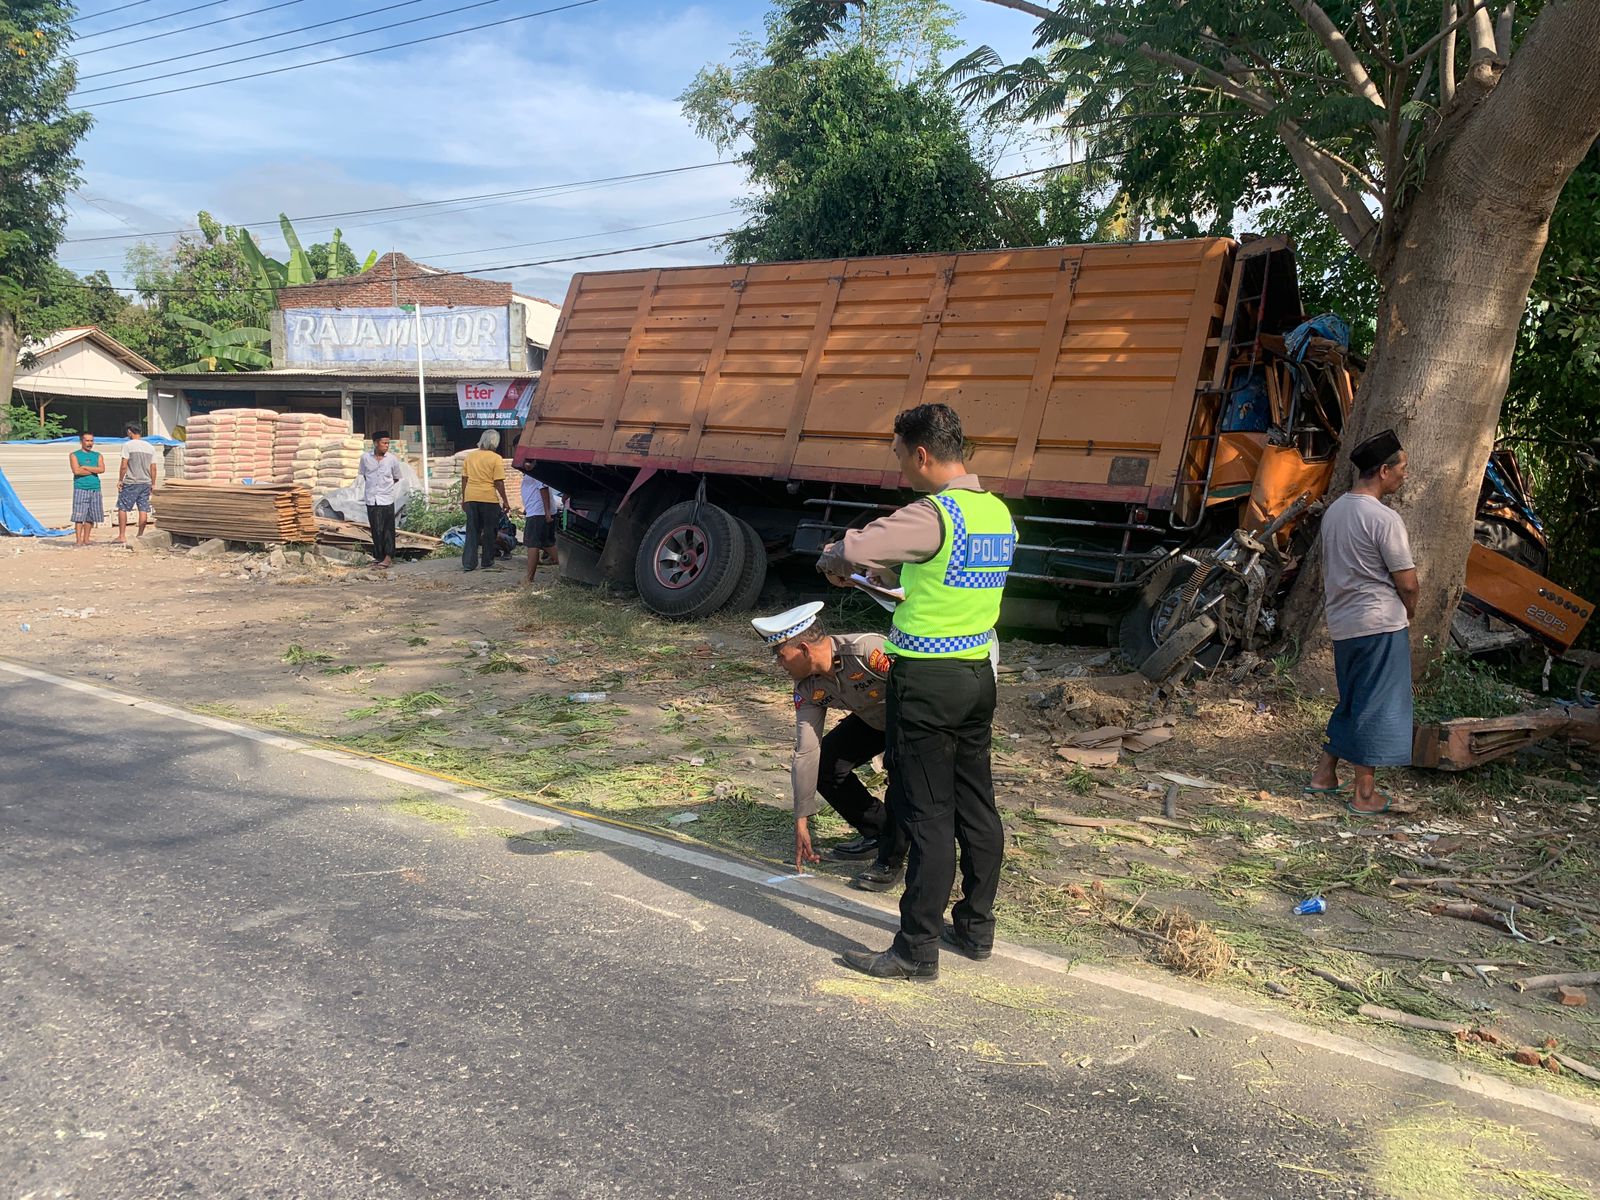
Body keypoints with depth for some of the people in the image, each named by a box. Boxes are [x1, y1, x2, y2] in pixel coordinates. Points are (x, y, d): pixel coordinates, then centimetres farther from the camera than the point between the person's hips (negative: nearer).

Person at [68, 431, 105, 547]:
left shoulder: (98, 455, 15)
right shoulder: (74, 455, 6)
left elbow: (102, 469, -3)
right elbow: (76, 471, -10)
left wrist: (85, 467, -7)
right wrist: (93, 470, -3)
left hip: (95, 489, 4)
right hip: (80, 489, -4)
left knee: (91, 516, 6)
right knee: (79, 516, -7)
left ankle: (86, 539, 13)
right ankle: (78, 540, -8)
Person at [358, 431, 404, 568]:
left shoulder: (392, 459, -4)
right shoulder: (365, 458, -1)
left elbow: (396, 478, 10)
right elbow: (363, 475, 15)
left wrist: (386, 487, 10)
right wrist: (372, 486, 10)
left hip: (386, 499, -1)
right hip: (371, 499, 1)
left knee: (388, 529, -1)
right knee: (375, 529, 6)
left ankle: (388, 557, 3)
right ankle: (378, 556, 15)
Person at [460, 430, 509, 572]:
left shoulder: (469, 456, 9)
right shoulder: (496, 458, -6)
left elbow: (464, 479, 12)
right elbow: (499, 482, -9)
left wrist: (464, 498, 20)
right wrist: (505, 501, -3)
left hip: (470, 498, 4)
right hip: (489, 498, -4)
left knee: (472, 531, 9)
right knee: (489, 531, 7)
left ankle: (468, 563, 5)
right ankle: (488, 563, 12)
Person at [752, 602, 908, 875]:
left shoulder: (868, 650, -38)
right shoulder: (807, 687, -14)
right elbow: (806, 752, -10)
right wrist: (801, 821, -9)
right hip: (874, 719, 7)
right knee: (824, 765, -4)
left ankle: (891, 857, -8)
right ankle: (876, 832, 16)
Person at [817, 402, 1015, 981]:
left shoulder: (932, 515, -19)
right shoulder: (999, 514, 8)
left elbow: (853, 550, -28)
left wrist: (833, 559, -5)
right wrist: (871, 568, 16)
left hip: (928, 682, -8)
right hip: (978, 675, 9)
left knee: (928, 818, -2)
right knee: (977, 807, 16)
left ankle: (917, 950, 8)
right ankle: (975, 927, 30)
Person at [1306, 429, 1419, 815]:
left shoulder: (1333, 511, 9)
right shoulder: (1384, 518, -16)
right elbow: (1407, 583, -13)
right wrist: (1408, 613, 6)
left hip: (1342, 623, 8)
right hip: (1381, 624, -8)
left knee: (1351, 701, 20)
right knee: (1377, 706, 1)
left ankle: (1324, 774, 24)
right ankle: (1365, 794, 7)